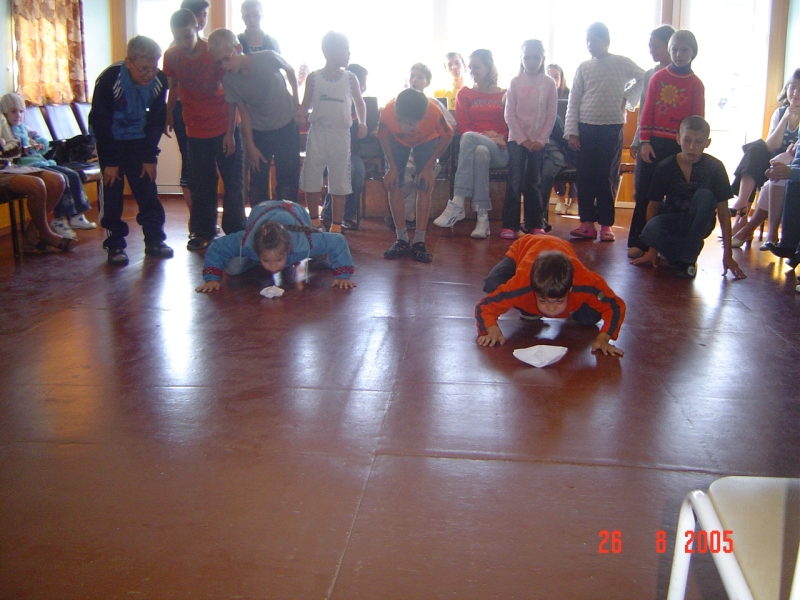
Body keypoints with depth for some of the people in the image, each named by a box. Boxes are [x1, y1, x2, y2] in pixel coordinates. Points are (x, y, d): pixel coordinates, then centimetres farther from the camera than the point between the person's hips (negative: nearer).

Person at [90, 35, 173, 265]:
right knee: (112, 192, -6)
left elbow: (157, 121, -3)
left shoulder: (159, 81, -14)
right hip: (111, 140, -3)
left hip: (139, 138, 3)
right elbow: (100, 121, -19)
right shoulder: (109, 79, -25)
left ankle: (154, 240, 10)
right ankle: (114, 245, 2)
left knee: (147, 190, 1)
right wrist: (110, 161, -18)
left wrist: (150, 157, -6)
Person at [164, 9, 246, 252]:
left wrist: (230, 132, -15)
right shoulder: (171, 56, -6)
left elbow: (230, 94, -12)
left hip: (224, 127, -3)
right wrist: (168, 114, 13)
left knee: (233, 182, -1)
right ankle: (203, 232, 20)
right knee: (201, 184, 9)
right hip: (195, 130, 3)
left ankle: (235, 231, 8)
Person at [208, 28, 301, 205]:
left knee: (287, 180, -1)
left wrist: (296, 101, 3)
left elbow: (290, 70, -1)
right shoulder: (228, 79, -15)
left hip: (286, 125, -2)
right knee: (257, 183, 4)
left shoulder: (267, 58, -22)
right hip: (258, 131, 2)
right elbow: (244, 112, -6)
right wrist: (250, 146, -5)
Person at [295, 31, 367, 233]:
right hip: (317, 133, 0)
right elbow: (306, 104, 6)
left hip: (341, 135, 0)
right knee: (311, 180, 5)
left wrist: (362, 122, -3)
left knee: (339, 184, 4)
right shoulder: (313, 78, 0)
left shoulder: (350, 79, 3)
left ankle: (336, 227, 13)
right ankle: (314, 221, 23)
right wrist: (301, 114, -15)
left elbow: (359, 103, 14)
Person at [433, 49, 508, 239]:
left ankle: (457, 204, -42)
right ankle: (482, 218, -43)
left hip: (499, 152, -1)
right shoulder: (465, 94, 16)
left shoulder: (505, 95, 14)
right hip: (474, 148, 1)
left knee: (469, 138, -34)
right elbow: (462, 127, 5)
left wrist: (502, 138, -12)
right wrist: (484, 136, -12)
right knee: (480, 152, -38)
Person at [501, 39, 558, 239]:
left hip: (538, 141, 1)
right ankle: (509, 225, -5)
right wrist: (522, 139, -8)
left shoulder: (548, 84, 3)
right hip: (517, 139, -1)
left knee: (534, 183, 7)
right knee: (514, 182, -6)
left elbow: (551, 115, 2)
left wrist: (541, 139, -7)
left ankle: (535, 224, 13)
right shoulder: (515, 82, 3)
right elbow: (509, 114, -1)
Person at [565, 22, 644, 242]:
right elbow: (573, 101, 5)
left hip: (612, 128, -2)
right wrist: (572, 131, -1)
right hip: (586, 128, 2)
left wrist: (627, 96, 0)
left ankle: (606, 224, 6)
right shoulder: (584, 67, 6)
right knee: (585, 176, 1)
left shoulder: (622, 63, 1)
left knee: (608, 177, 0)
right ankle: (587, 222, 7)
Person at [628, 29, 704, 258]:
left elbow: (698, 120, 2)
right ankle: (638, 242, 6)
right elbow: (647, 112, 3)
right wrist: (644, 142, -4)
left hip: (680, 146, 0)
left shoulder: (696, 85, 3)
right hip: (653, 144, 0)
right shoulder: (657, 78, 5)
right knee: (644, 193, 0)